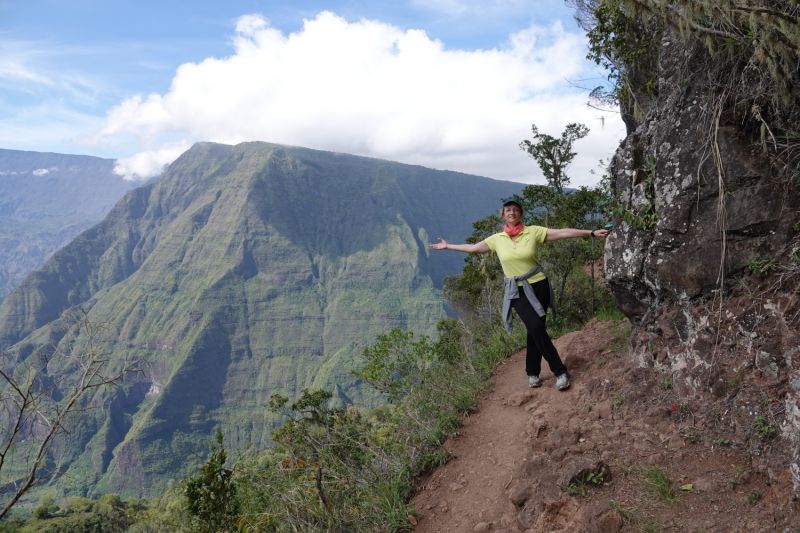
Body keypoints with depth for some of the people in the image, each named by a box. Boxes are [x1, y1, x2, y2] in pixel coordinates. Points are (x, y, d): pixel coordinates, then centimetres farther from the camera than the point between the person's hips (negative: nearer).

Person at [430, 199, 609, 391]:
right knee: (536, 328, -13)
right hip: (517, 291, 1)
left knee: (535, 330, 0)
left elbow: (562, 233, -7)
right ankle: (560, 371, -3)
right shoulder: (497, 239, 2)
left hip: (539, 286, 0)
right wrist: (447, 246, 18)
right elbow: (473, 248, 13)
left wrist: (591, 232, -12)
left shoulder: (534, 231, -4)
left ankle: (532, 373, 16)